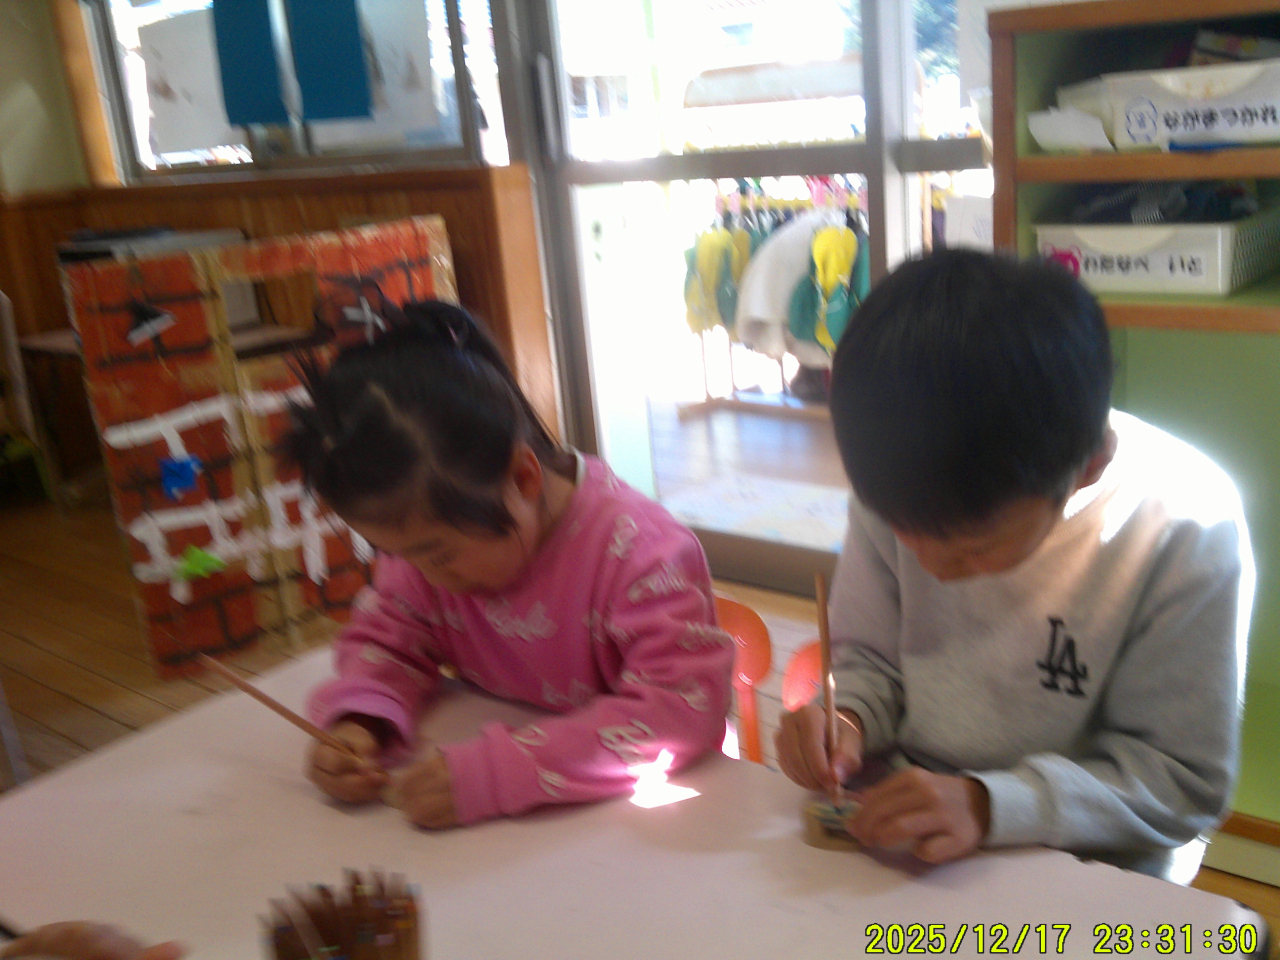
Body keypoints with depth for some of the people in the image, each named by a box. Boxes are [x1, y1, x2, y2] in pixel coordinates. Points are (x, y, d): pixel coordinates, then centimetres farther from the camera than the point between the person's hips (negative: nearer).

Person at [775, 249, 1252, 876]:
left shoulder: (1187, 533, -18)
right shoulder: (898, 486, -9)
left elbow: (1186, 782, -13)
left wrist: (990, 803, -26)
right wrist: (847, 720, -17)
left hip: (1081, 878, 0)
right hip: (895, 847, 1)